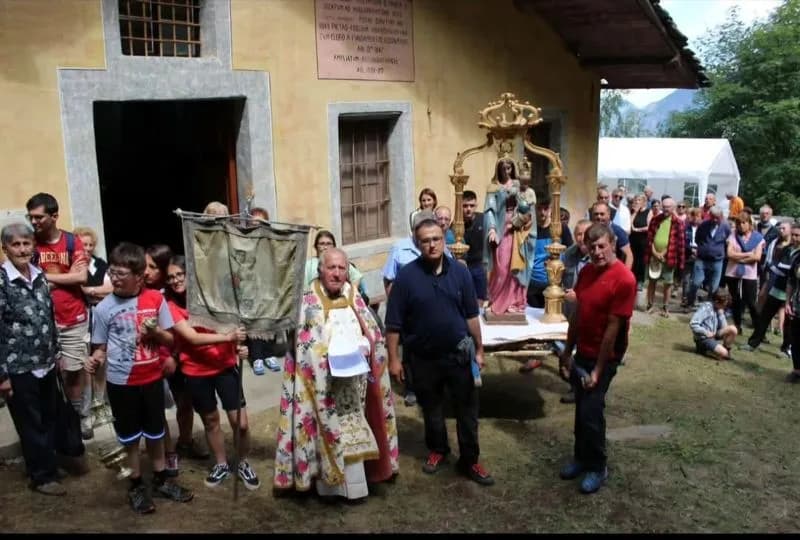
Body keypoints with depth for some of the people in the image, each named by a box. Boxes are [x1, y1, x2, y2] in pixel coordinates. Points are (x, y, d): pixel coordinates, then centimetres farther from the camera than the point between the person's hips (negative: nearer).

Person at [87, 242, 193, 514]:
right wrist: (95, 359, -20)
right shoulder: (104, 308, -9)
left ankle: (161, 479, 35)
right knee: (130, 435, 12)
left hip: (152, 378, 1)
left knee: (155, 432, 17)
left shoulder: (156, 299, -7)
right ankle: (136, 485, 29)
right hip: (121, 382, -1)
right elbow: (100, 346, 0)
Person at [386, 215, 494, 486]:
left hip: (458, 353, 1)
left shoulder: (460, 272, -5)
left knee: (467, 409, 7)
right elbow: (394, 323, -9)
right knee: (431, 408, 18)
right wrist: (393, 358, -9)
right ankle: (437, 450, 40)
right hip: (424, 357, -1)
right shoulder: (406, 276, -13)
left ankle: (469, 460, 23)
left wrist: (479, 349, 5)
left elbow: (471, 315, 3)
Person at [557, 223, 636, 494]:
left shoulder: (624, 279, -21)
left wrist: (598, 370, -17)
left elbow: (613, 328, -20)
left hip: (604, 357, -6)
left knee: (591, 411, -2)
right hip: (582, 352, 6)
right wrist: (568, 352, 9)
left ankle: (598, 467, 17)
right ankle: (581, 457, 32)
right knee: (581, 408, 15)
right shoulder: (585, 272, 2)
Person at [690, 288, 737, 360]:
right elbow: (693, 324, -23)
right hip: (703, 338, -8)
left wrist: (721, 313, -6)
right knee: (723, 353, -25)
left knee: (733, 329, -13)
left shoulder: (719, 310, 9)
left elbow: (724, 328, 1)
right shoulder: (706, 308, -15)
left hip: (713, 335, 8)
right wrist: (706, 333, -20)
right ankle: (702, 348, -1)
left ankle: (727, 350, 4)